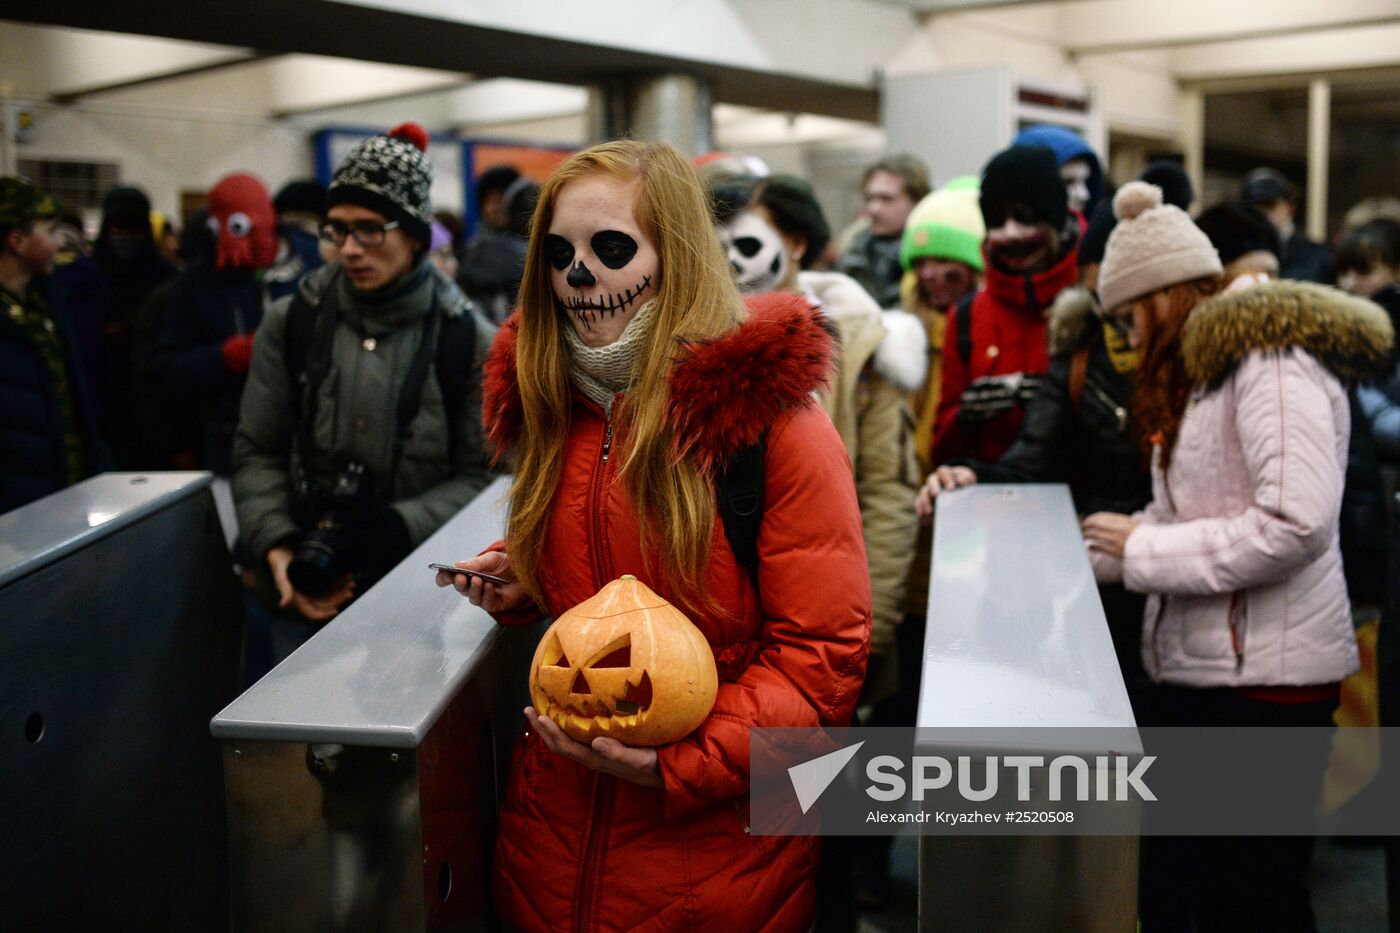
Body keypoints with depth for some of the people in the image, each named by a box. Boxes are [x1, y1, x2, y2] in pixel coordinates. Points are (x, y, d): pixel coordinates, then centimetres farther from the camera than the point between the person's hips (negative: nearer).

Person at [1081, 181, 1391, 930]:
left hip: (1262, 676, -9)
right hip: (1192, 666, 9)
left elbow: (1295, 525, -25)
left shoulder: (1272, 360, -14)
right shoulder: (1203, 372, 17)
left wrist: (1140, 549, -17)